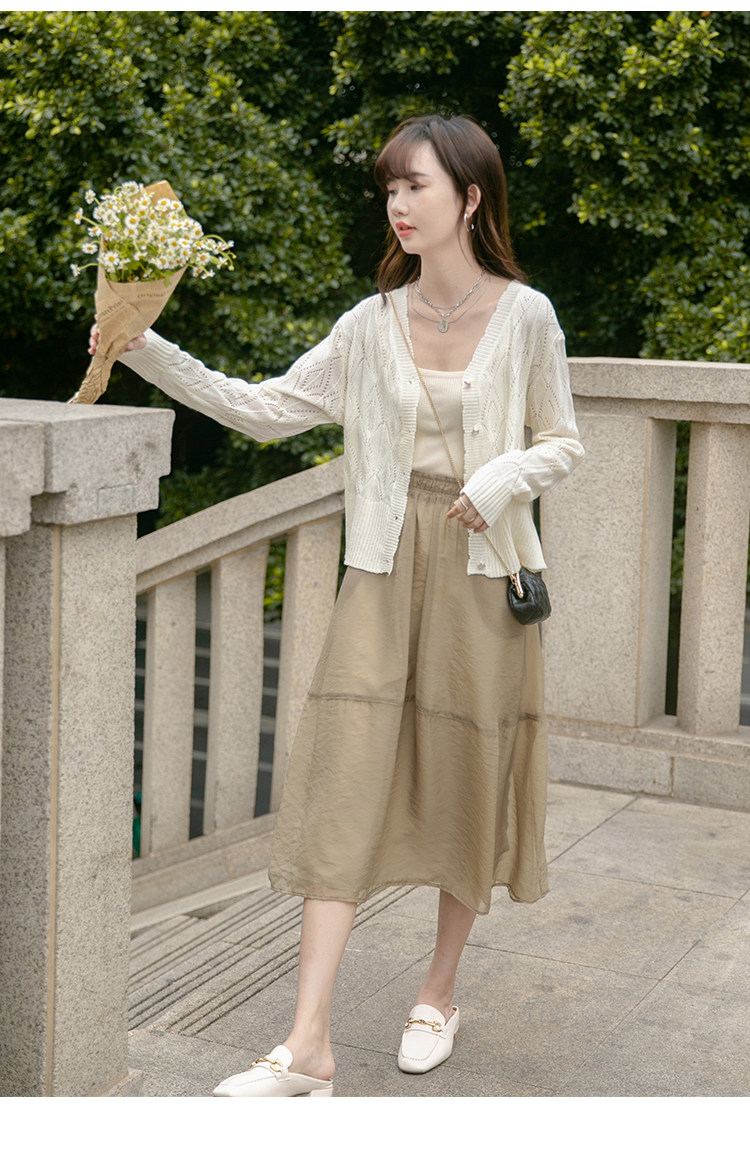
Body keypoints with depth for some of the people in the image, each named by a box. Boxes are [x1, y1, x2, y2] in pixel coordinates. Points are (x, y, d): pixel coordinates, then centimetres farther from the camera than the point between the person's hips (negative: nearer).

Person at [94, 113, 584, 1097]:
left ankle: (439, 994, 31)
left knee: (467, 778, 7)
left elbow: (561, 443, 6)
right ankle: (309, 1049, -6)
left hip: (483, 570, -1)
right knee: (345, 780, -7)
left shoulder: (525, 317, -1)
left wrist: (503, 478, -15)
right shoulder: (373, 325, 5)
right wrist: (149, 353, -2)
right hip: (386, 568, 2)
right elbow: (267, 409, 5)